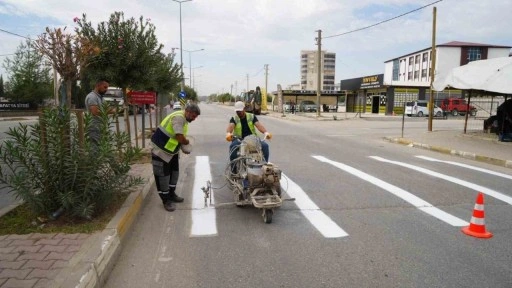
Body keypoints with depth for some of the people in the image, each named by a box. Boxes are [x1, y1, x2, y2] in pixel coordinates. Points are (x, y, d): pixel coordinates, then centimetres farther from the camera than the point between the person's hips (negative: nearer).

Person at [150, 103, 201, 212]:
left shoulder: (184, 119, 6)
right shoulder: (178, 117, -26)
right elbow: (180, 138, -31)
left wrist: (185, 146, -3)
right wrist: (187, 142, -9)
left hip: (171, 149, 10)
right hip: (161, 150, -10)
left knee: (174, 172, 18)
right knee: (163, 175, -1)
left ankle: (171, 194, 33)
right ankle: (166, 200, 10)